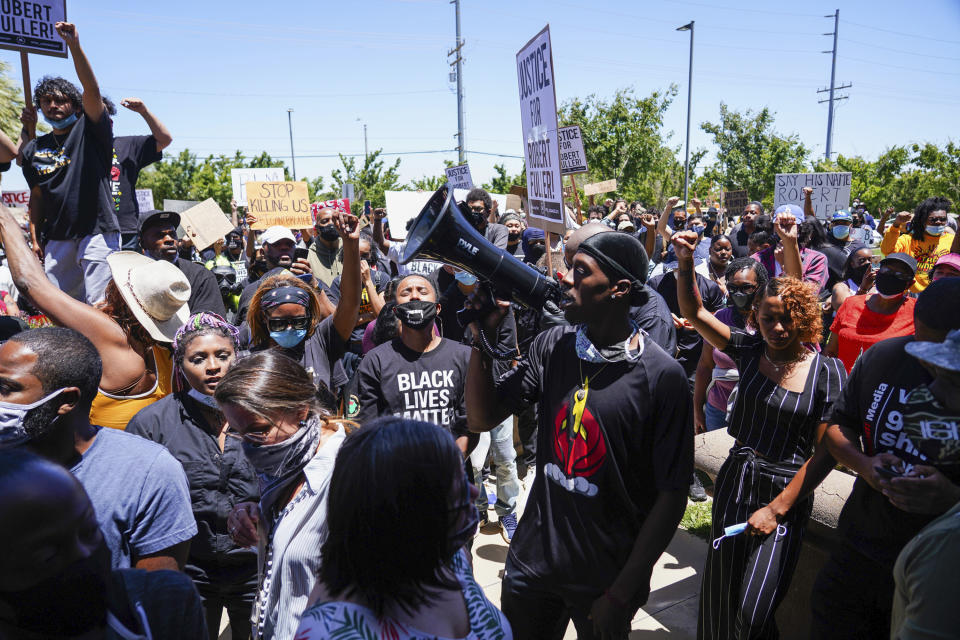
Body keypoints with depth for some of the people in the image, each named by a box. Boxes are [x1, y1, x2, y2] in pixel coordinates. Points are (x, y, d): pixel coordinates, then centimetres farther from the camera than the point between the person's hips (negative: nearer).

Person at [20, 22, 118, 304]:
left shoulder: (89, 130, 3)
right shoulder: (34, 149, 16)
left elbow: (92, 90, -13)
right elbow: (37, 196, 18)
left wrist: (74, 45, -22)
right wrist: (35, 238, 11)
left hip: (97, 231, -5)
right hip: (57, 237, 5)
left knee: (97, 306, -7)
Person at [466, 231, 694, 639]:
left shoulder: (662, 376, -17)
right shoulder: (552, 346, -4)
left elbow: (672, 495, -13)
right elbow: (482, 419, -3)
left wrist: (622, 594, -11)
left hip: (607, 574, -4)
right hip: (533, 558, 4)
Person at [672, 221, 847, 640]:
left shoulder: (827, 372, -9)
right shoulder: (750, 350, -1)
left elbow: (825, 453, -10)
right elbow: (694, 313, -4)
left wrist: (777, 508, -11)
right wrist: (686, 264, -20)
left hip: (787, 490, -3)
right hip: (736, 479, 3)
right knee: (719, 594, 15)